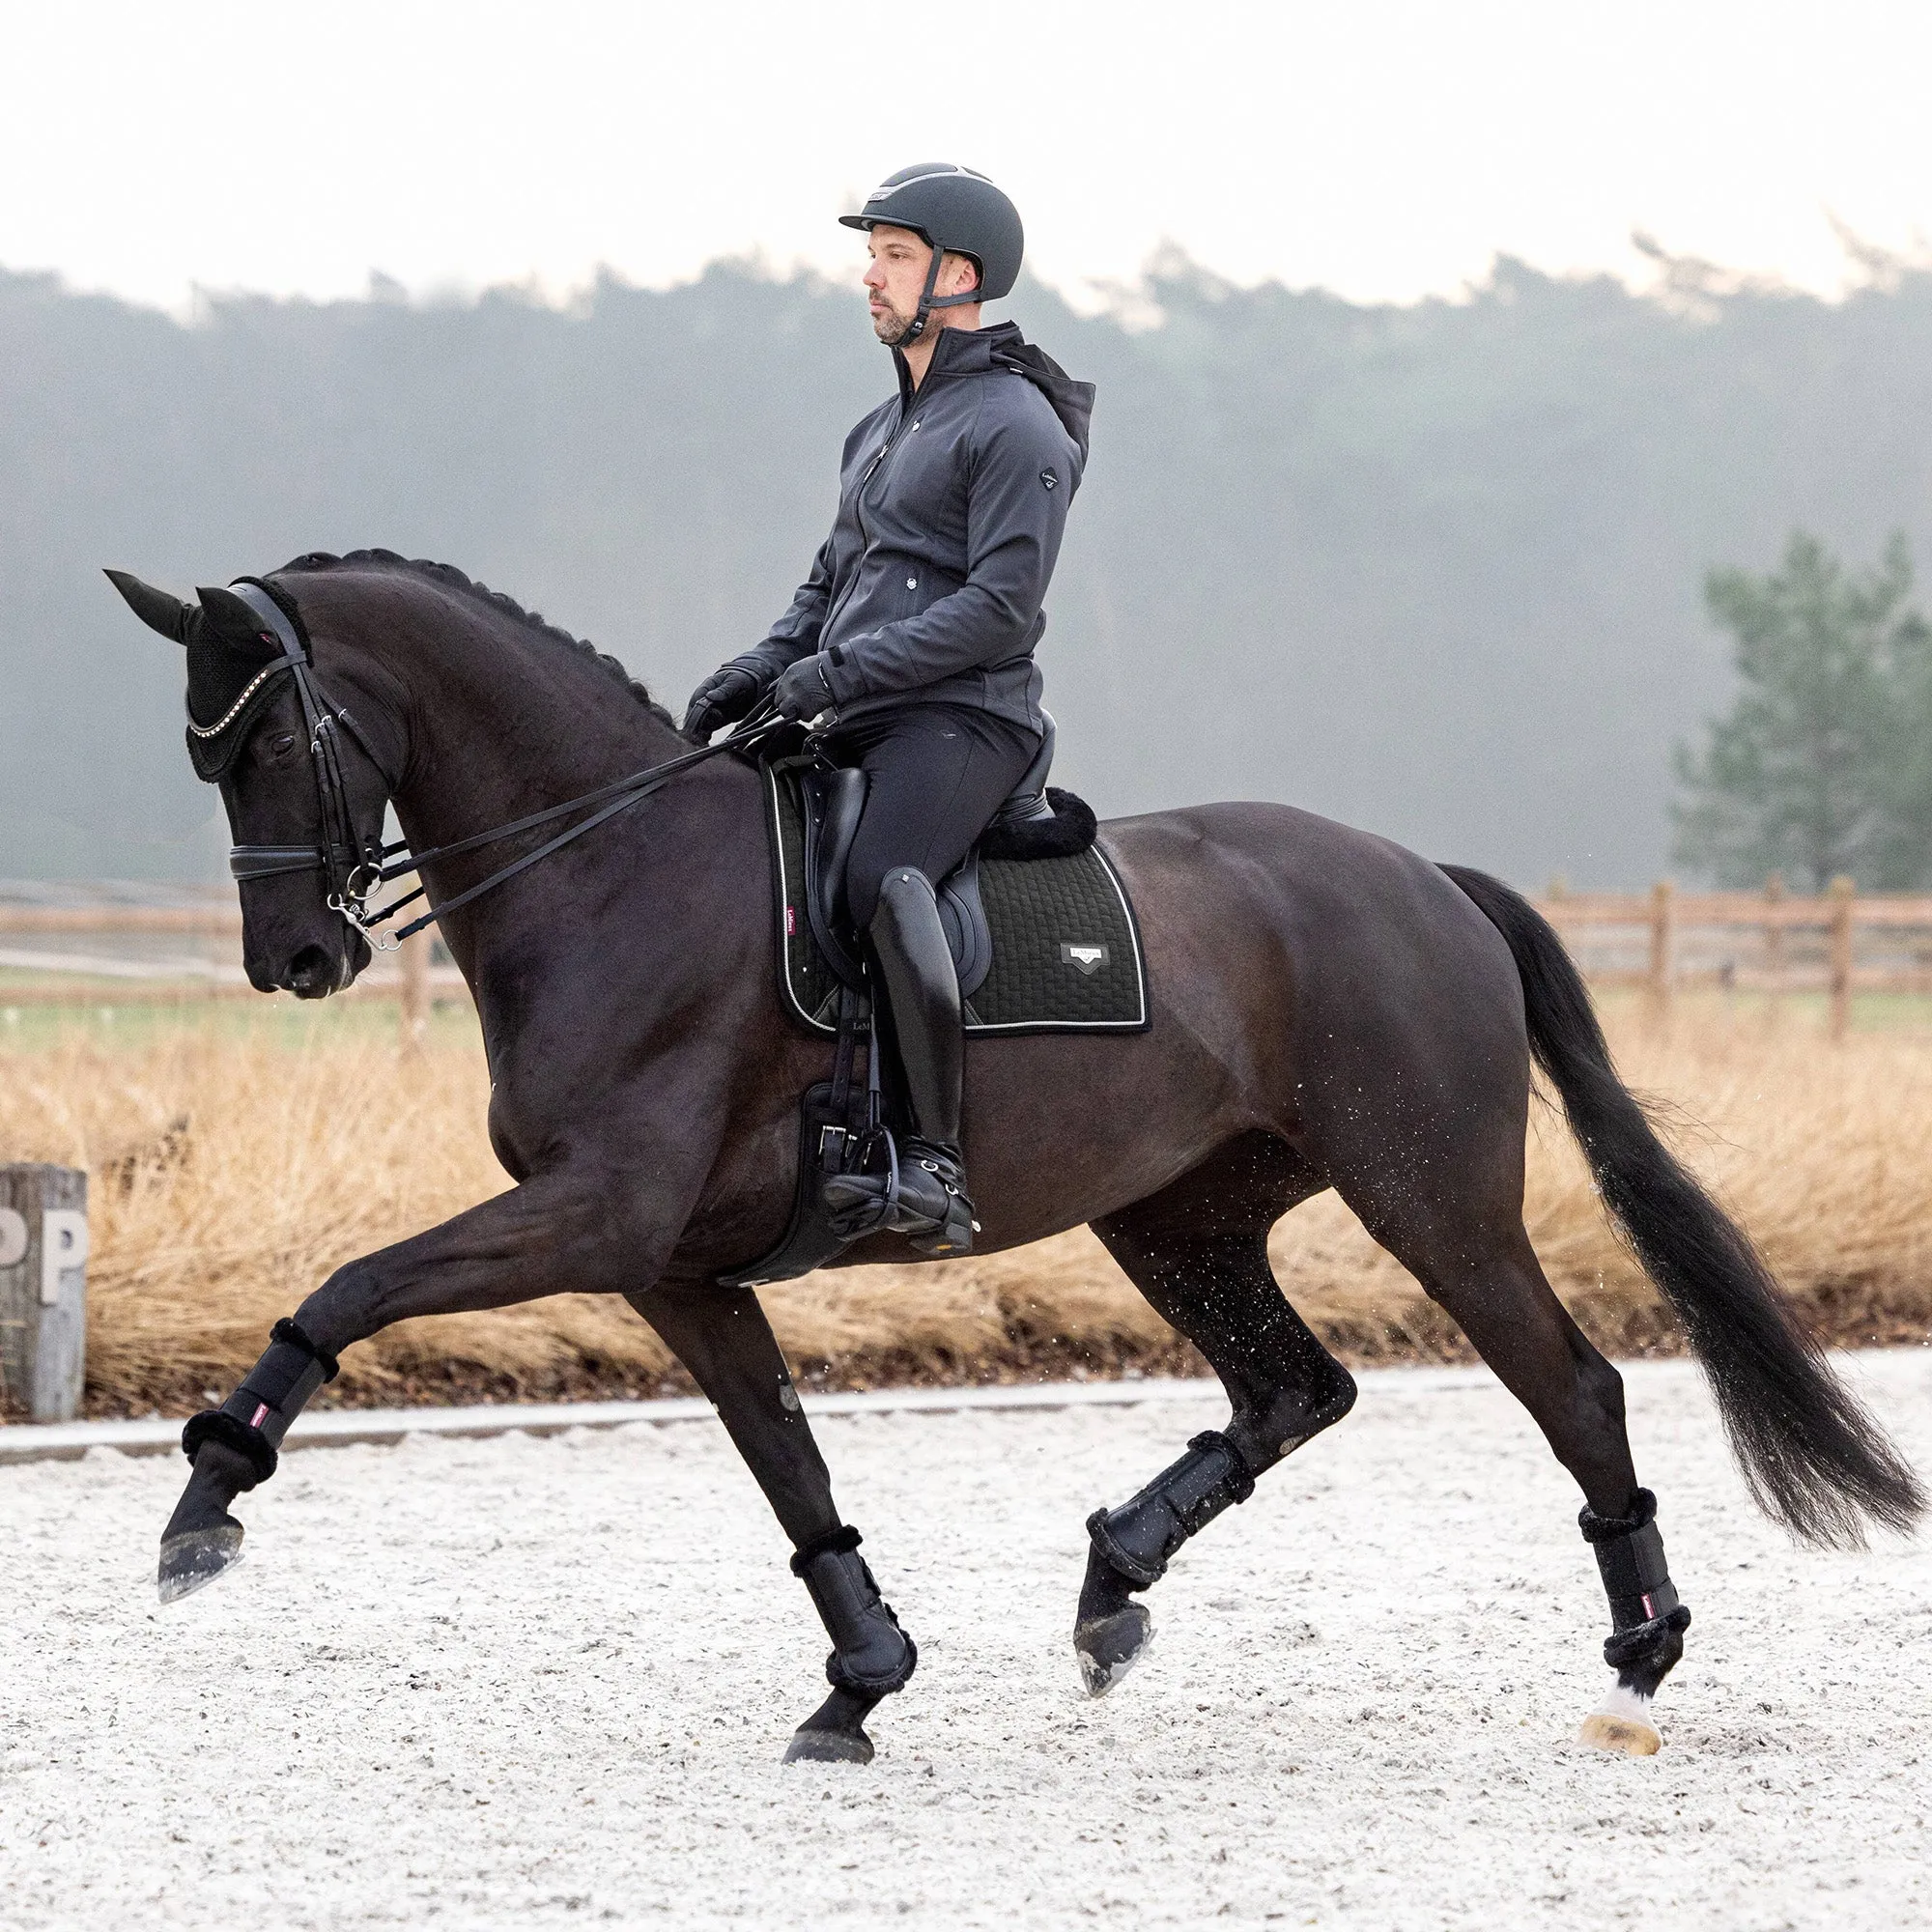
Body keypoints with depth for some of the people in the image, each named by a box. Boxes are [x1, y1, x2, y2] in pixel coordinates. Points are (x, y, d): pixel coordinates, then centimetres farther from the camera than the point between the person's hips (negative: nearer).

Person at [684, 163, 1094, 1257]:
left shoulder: (1015, 427, -6)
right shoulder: (883, 431, 24)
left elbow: (1001, 608, -16)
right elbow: (833, 586, 29)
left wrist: (843, 671, -19)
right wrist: (761, 672, 8)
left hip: (960, 722, -10)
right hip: (854, 728, 10)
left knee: (883, 879, -36)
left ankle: (935, 1171, -43)